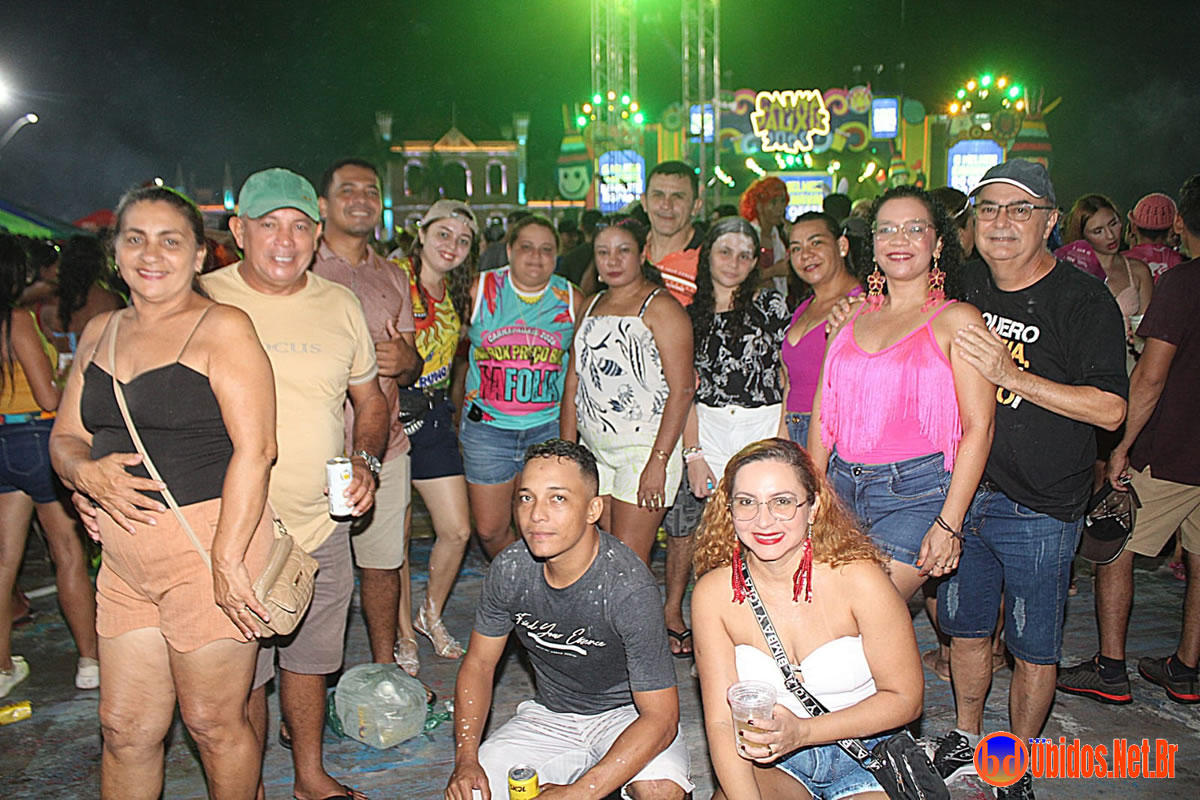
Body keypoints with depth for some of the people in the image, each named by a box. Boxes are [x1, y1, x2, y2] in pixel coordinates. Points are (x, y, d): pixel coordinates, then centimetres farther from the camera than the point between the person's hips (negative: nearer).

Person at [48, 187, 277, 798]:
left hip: (213, 548, -6)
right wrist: (87, 473, -7)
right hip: (125, 562, 6)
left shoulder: (222, 327, -8)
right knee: (125, 727, 13)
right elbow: (64, 438, 17)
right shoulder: (100, 331, 14)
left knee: (213, 723, 6)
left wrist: (228, 558, -20)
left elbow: (255, 448, -15)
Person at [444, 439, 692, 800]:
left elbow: (660, 717, -25)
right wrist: (467, 761, -13)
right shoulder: (509, 570, -14)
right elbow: (478, 664, 1)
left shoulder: (630, 589, -28)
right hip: (550, 714, 4)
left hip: (628, 712, -3)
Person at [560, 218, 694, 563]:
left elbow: (682, 390, -14)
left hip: (644, 447, -6)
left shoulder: (661, 307, -7)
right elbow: (573, 382, 15)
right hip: (594, 449, 7)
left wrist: (658, 461, -20)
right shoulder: (593, 305, 15)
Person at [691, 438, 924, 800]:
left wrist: (802, 732, -22)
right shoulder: (713, 593, -13)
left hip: (867, 752, 0)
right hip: (768, 760, 1)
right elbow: (721, 721, -11)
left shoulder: (858, 579, -19)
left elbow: (905, 698, -10)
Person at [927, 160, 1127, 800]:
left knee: (1033, 646, 10)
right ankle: (966, 739, 39)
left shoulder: (1084, 301, -12)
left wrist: (1009, 373, -26)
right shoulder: (965, 286, 4)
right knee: (964, 626, 18)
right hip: (962, 492, 5)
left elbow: (1109, 410, -18)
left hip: (1040, 509, -4)